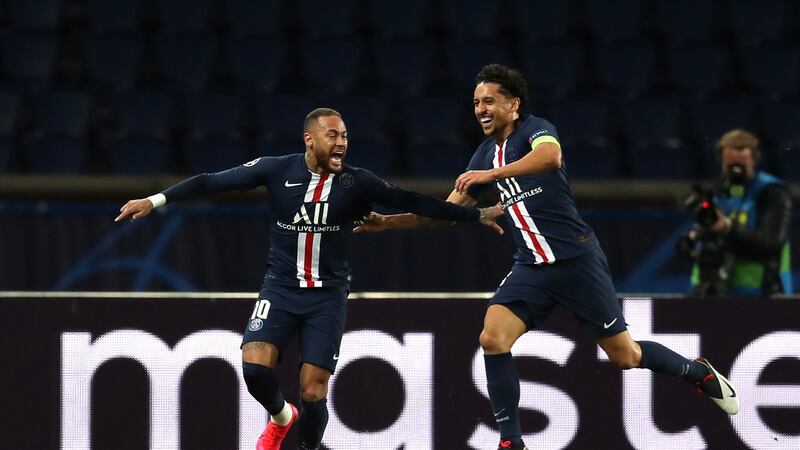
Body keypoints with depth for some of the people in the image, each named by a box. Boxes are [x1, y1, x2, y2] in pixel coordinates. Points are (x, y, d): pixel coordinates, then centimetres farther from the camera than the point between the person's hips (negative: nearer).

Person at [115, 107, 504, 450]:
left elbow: (413, 202, -2)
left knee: (313, 391, -8)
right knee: (254, 365, -20)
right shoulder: (277, 170, -8)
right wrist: (155, 201, -11)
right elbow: (214, 182, -6)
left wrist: (478, 215, -3)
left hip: (327, 295, 0)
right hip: (280, 286, 0)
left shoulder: (356, 182, -6)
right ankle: (280, 416, 14)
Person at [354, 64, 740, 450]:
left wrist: (492, 174, -45)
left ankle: (698, 372, 29)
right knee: (493, 339, -17)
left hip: (577, 260, -6)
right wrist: (387, 222, 8)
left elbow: (550, 156, -36)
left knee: (625, 356, 1)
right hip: (531, 267, 6)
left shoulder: (535, 129, -10)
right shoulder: (484, 156, 11)